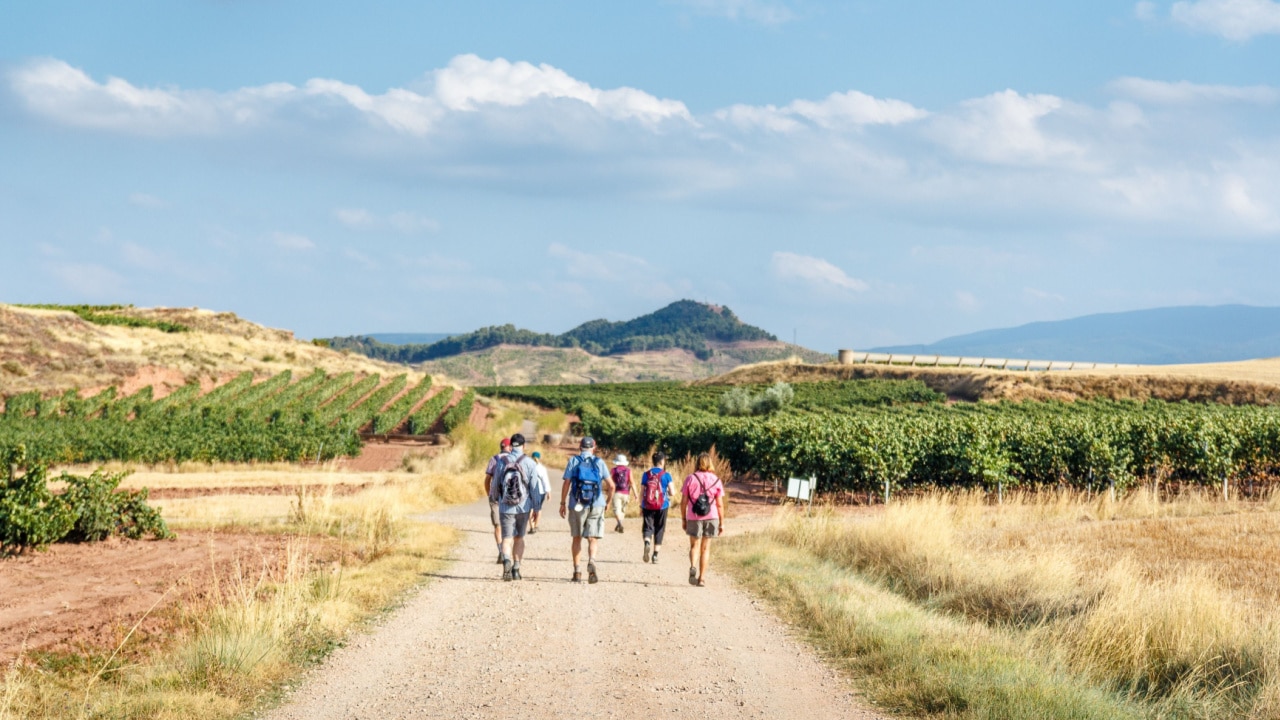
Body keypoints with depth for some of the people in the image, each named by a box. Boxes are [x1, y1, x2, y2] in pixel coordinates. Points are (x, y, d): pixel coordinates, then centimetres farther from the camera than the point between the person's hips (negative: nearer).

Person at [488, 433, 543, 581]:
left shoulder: (501, 461, -4)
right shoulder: (530, 463, -7)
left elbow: (495, 483, 5)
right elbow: (534, 487, -6)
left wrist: (493, 498, 25)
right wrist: (537, 508, 3)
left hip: (505, 507, 0)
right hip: (523, 507, 0)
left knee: (507, 538, 1)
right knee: (519, 537, 16)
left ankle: (506, 561, -26)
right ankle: (516, 569, 15)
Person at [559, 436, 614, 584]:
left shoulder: (573, 461, 2)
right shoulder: (599, 462, 5)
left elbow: (566, 484, -3)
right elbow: (611, 486, 3)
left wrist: (563, 503, 5)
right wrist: (608, 501, 19)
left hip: (577, 505, 0)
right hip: (596, 505, 0)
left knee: (577, 538, 12)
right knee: (593, 539, 0)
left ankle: (577, 571, 11)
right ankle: (591, 561, -28)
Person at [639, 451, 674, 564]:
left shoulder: (646, 474, 2)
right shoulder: (666, 475, -5)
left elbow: (641, 492, 3)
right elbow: (672, 492, -7)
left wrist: (641, 507, 10)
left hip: (647, 506, 1)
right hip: (662, 506, -1)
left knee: (648, 527, 4)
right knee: (659, 530, 11)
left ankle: (647, 542, -28)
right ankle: (655, 554, 11)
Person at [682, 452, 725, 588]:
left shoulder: (690, 479, -1)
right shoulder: (716, 481, 1)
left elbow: (684, 502, -1)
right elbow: (720, 504, 0)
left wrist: (684, 519, 9)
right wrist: (722, 523, 6)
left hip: (693, 517, -1)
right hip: (711, 517, 1)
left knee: (694, 546, 10)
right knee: (705, 548, 11)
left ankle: (693, 566, -19)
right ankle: (702, 578, 11)